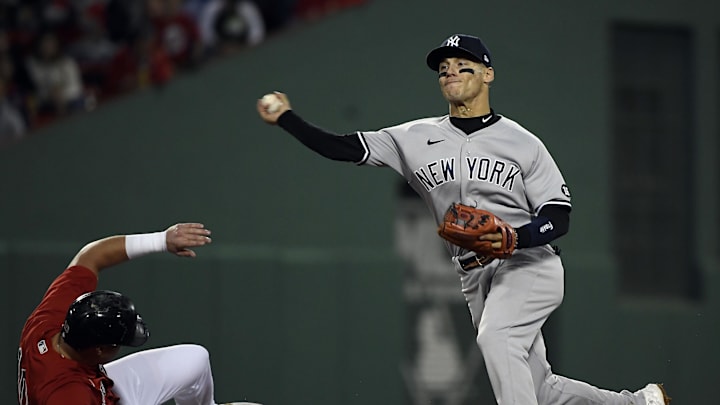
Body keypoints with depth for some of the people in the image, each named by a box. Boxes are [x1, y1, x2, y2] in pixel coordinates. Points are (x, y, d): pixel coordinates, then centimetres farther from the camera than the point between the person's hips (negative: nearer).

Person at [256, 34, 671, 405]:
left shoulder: (521, 142, -5)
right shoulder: (417, 138, 5)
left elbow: (560, 217, -7)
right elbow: (344, 148, -1)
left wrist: (514, 237, -26)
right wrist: (285, 118, -11)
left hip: (528, 266, -5)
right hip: (476, 278, 5)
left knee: (495, 337, -33)